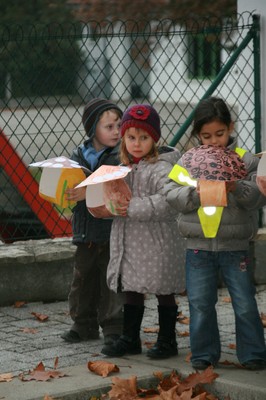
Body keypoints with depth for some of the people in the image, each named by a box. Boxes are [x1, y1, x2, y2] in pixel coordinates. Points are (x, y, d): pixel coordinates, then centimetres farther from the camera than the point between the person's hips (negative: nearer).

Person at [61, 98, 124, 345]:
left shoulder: (121, 156, -9)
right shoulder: (79, 155, 6)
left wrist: (88, 193, -30)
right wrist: (67, 194, -12)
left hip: (112, 230, -5)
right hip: (85, 232, 5)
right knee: (82, 279, 13)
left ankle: (113, 327, 11)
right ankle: (83, 324, 26)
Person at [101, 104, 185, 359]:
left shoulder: (161, 168, -13)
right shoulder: (124, 168, 11)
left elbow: (170, 200, -27)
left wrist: (135, 207, -27)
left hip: (156, 244, -7)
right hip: (129, 243, 7)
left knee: (163, 292, 4)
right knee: (131, 291, 14)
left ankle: (167, 340, 14)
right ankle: (130, 339, 23)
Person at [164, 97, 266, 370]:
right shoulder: (188, 160, 2)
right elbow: (171, 193, -3)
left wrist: (237, 189, -25)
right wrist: (196, 194, -20)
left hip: (235, 246, -1)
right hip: (198, 246, 1)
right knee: (200, 303, 8)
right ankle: (204, 353, 21)